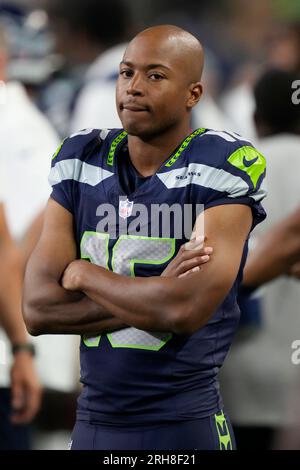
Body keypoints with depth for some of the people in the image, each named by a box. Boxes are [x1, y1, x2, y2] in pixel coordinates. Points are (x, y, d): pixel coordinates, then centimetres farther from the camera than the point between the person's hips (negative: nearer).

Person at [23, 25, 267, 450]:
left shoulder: (223, 169, -10)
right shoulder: (81, 163, 3)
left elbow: (187, 310, -22)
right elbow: (37, 310, -6)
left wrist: (84, 275, -8)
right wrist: (156, 300, -16)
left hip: (185, 425, -4)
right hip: (94, 420, 4)